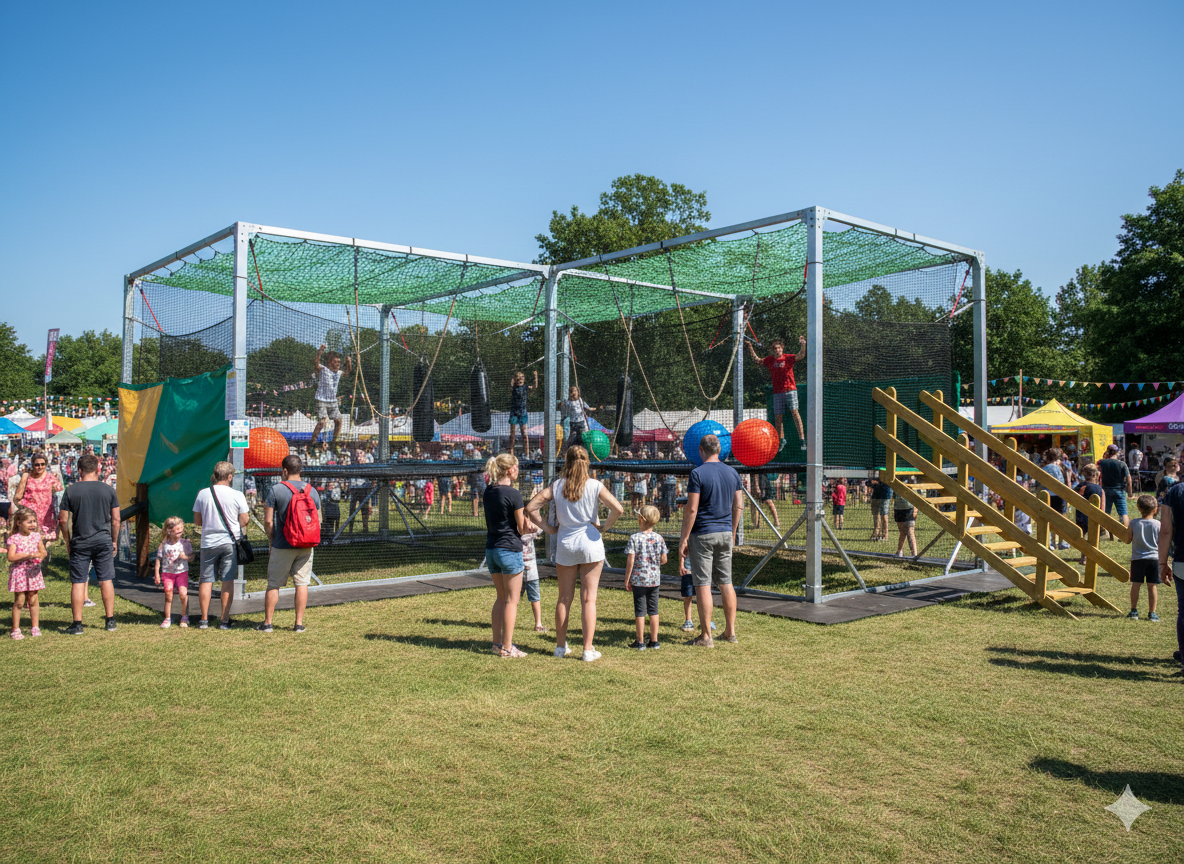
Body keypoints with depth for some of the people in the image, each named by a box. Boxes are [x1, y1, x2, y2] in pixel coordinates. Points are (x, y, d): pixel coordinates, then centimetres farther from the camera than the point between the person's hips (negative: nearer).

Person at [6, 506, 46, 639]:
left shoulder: (36, 536, 5)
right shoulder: (14, 539, -8)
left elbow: (43, 551, 9)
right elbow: (11, 557, -17)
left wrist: (41, 556, -15)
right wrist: (28, 555, -26)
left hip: (33, 572, 3)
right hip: (18, 572, -3)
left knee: (33, 600, 7)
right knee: (19, 601, -1)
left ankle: (35, 627, 17)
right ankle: (16, 629, 11)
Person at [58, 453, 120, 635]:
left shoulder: (71, 491, -3)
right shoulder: (108, 490, 0)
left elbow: (63, 520, -2)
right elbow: (116, 519, 1)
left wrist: (68, 543, 9)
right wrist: (114, 541, 12)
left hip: (80, 543, -1)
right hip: (104, 541, 1)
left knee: (78, 582, 4)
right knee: (106, 580, 8)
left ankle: (77, 624, 5)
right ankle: (110, 621, 12)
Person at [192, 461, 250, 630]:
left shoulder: (203, 494, -1)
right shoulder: (237, 495, -8)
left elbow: (197, 521, 5)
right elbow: (244, 521, -5)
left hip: (208, 542, 1)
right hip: (230, 542, -1)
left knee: (206, 580, 9)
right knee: (227, 581, 4)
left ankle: (204, 619, 13)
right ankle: (224, 620, 6)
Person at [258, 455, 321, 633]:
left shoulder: (276, 489, -8)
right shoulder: (312, 491, 4)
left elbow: (268, 521, -8)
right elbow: (318, 519, 8)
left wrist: (271, 539, 6)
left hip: (282, 546, -3)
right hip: (306, 545, 3)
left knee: (274, 584, 8)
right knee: (302, 583, 7)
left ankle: (267, 623, 14)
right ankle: (299, 624, 8)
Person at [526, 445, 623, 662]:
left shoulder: (557, 486, 0)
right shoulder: (595, 486, -6)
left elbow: (530, 508, -3)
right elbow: (618, 509, -16)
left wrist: (548, 528, 4)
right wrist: (604, 527, -2)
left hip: (565, 544, 2)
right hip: (590, 543, -2)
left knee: (564, 598, 13)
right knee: (588, 599, 3)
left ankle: (560, 646, 22)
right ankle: (588, 649, 5)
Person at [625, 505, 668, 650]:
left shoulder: (634, 538, -11)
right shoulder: (659, 538, 0)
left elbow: (630, 561, -14)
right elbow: (664, 559, 3)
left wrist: (627, 579, -5)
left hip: (638, 579, -3)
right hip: (655, 579, 4)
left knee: (640, 610, 3)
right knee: (653, 610, 11)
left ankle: (640, 642, 8)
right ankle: (654, 641, 16)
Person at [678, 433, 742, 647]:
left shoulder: (698, 473, -12)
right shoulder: (733, 473, 6)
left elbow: (691, 509, -15)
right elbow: (738, 506, 9)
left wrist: (683, 539, -10)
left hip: (702, 535, -6)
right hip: (725, 533, 6)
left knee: (702, 584, -1)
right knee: (725, 583, 14)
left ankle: (706, 637, 2)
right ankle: (730, 632, 19)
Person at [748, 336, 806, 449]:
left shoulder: (788, 358, -1)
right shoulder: (770, 360, 10)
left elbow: (800, 356, -14)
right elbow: (757, 360, 22)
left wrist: (803, 345, -30)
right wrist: (750, 349, 13)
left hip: (790, 390, -4)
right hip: (777, 392, 4)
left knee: (794, 412, -15)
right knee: (777, 417, 5)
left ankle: (802, 438, -16)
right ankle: (781, 439, 21)